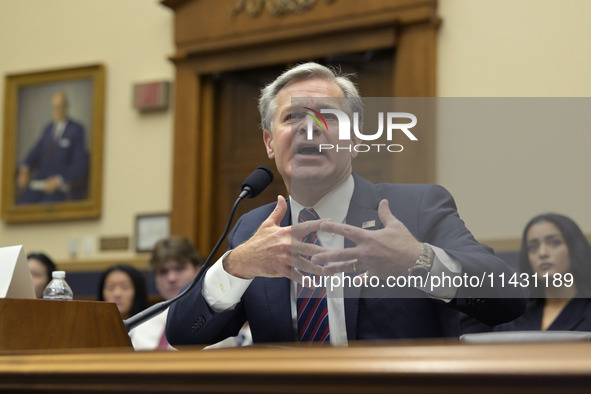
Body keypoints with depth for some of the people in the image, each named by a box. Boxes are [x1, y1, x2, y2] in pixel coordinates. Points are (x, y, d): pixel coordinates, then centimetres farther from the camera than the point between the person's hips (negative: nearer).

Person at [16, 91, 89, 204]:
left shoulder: (76, 130, -2)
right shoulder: (48, 129, 18)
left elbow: (80, 165, -8)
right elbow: (35, 152, 12)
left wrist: (58, 181, -18)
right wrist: (24, 170, -8)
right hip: (39, 183, 5)